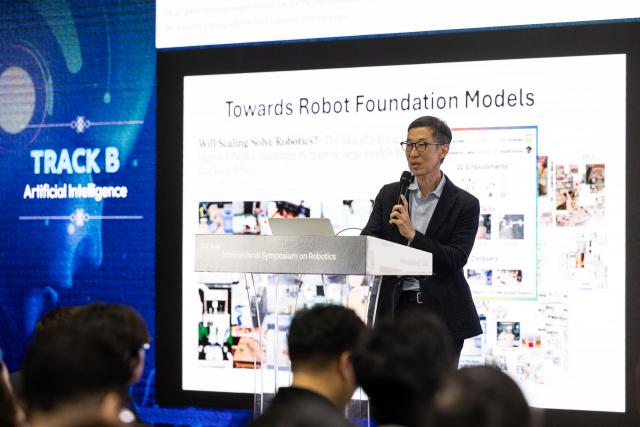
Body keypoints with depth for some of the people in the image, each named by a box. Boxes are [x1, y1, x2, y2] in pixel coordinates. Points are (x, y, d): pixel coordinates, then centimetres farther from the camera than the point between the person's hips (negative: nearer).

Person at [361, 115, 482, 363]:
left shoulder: (465, 204, -1)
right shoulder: (389, 194, 9)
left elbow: (456, 260, -10)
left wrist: (412, 234, -20)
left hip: (441, 313, -2)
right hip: (396, 307, 2)